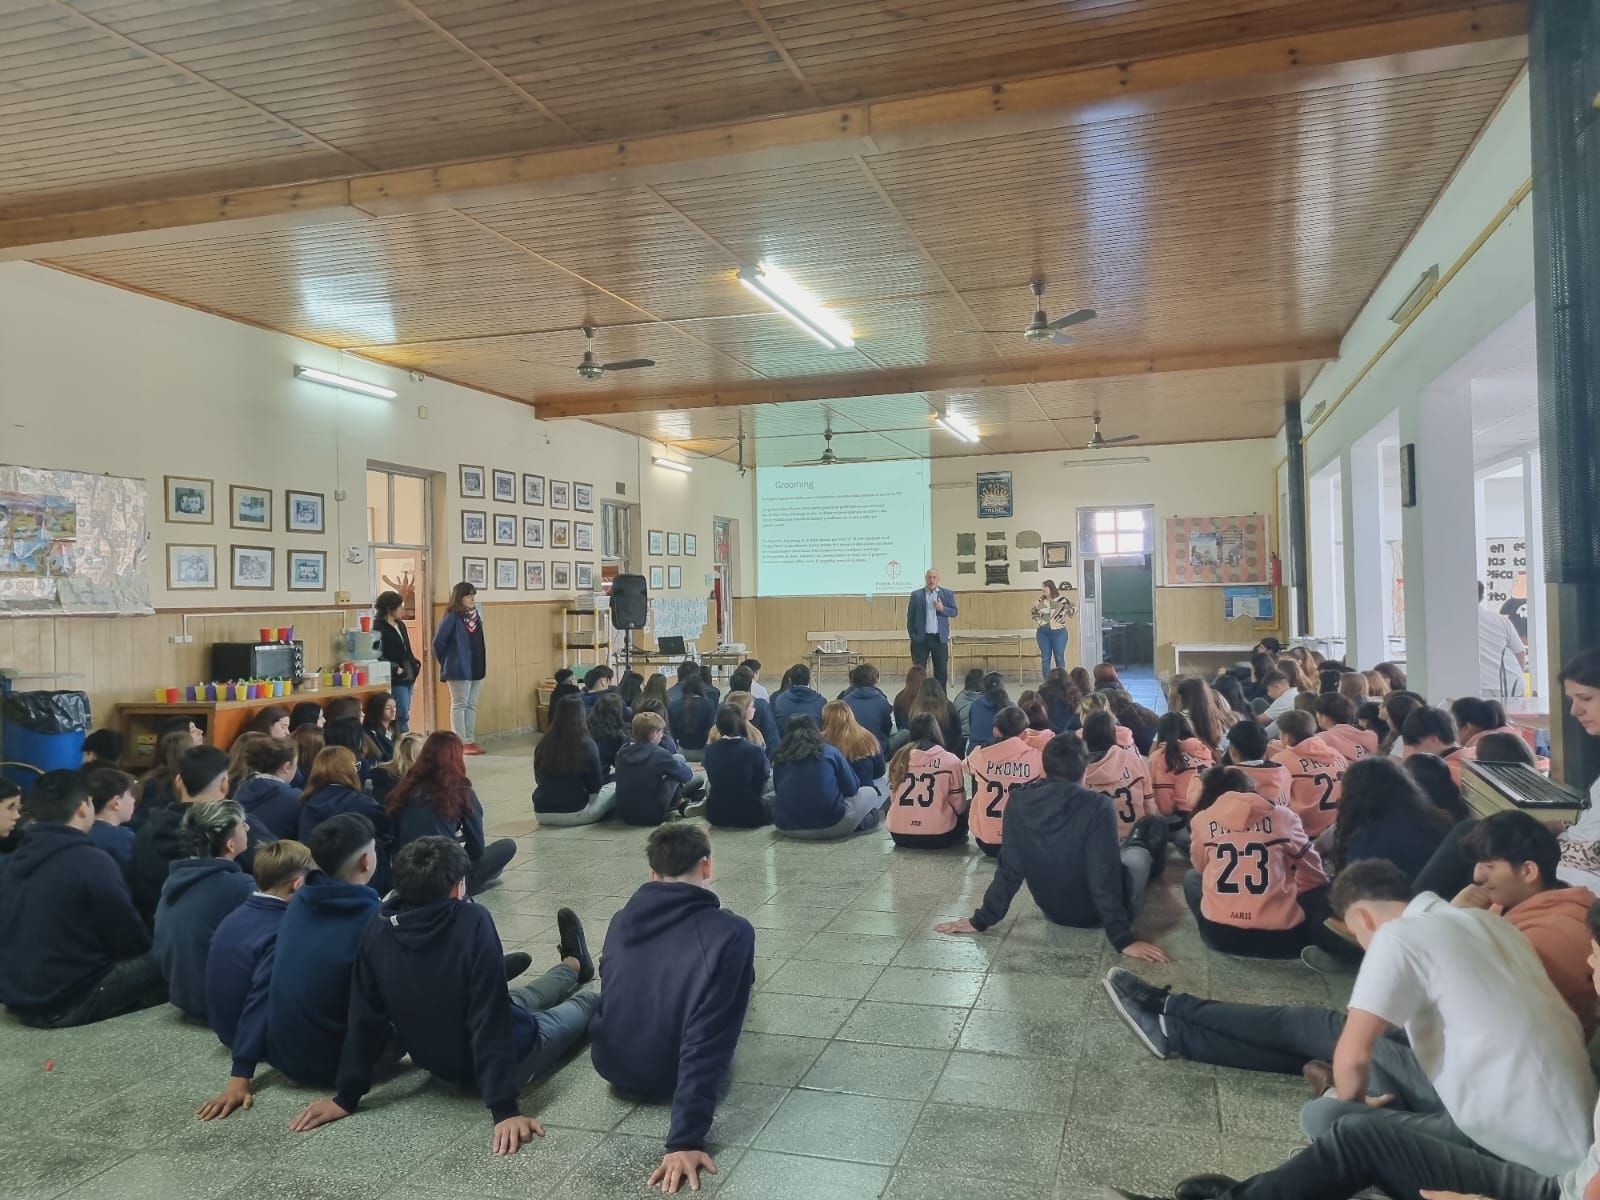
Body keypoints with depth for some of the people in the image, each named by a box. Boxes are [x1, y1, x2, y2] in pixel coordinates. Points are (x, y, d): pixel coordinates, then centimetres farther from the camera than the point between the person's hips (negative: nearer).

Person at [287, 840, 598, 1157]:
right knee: (588, 1002, 23)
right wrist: (505, 1110, -31)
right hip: (510, 1060, -5)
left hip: (440, 1066, 5)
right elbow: (490, 1019, -34)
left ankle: (574, 967, 61)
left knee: (521, 999, 33)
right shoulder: (473, 922, -31)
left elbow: (364, 1022, -10)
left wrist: (346, 1097, 1)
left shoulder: (375, 935, -17)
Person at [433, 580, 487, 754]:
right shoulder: (452, 617, -13)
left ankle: (470, 740, 19)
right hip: (459, 669, -7)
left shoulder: (476, 616, 8)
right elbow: (438, 642, -11)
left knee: (471, 705, 12)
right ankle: (461, 743, 4)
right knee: (459, 705, 1)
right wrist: (447, 663, -1)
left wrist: (482, 665, 11)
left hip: (476, 668, 7)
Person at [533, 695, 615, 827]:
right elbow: (595, 786, -3)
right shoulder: (587, 745, -13)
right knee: (615, 787, 14)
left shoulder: (544, 742, -4)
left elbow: (539, 780, 11)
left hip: (542, 812, 4)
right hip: (574, 813, -4)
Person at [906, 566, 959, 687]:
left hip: (940, 638, 1)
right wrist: (912, 635, -1)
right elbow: (910, 616, 5)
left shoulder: (947, 594, 6)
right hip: (921, 638, 0)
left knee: (941, 670, 4)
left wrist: (942, 609, -16)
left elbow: (955, 612, 3)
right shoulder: (916, 595, 5)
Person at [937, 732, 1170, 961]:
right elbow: (1105, 876, -27)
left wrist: (981, 920, -1)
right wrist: (1123, 940, -21)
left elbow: (1009, 868, -10)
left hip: (1053, 911, 4)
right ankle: (1136, 846, 49)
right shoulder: (1096, 805, -26)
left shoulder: (1019, 802, -15)